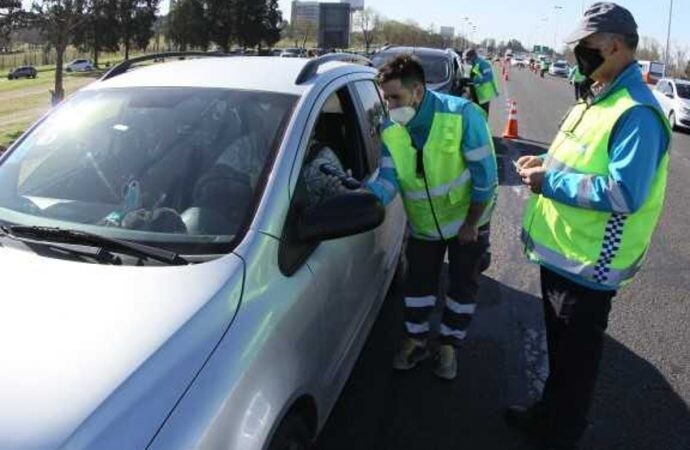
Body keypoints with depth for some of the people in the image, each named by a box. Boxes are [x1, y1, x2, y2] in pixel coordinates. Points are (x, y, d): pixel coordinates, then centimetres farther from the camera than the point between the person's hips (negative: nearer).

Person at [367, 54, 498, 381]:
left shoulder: (462, 114, -27)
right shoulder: (391, 130, -13)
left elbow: (484, 174, -21)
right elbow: (388, 180, -17)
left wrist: (471, 223, -17)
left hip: (467, 220, -3)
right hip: (423, 223, 3)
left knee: (463, 285, 11)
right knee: (418, 282, 13)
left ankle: (449, 345, 32)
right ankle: (417, 340, 35)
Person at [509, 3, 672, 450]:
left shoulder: (636, 112, -23)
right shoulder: (596, 99, 10)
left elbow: (624, 193, -31)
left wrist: (551, 182, -26)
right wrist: (547, 164, 2)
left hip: (588, 263, -10)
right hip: (560, 251, 10)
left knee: (576, 358, 10)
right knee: (558, 346, 25)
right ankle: (549, 412, 45)